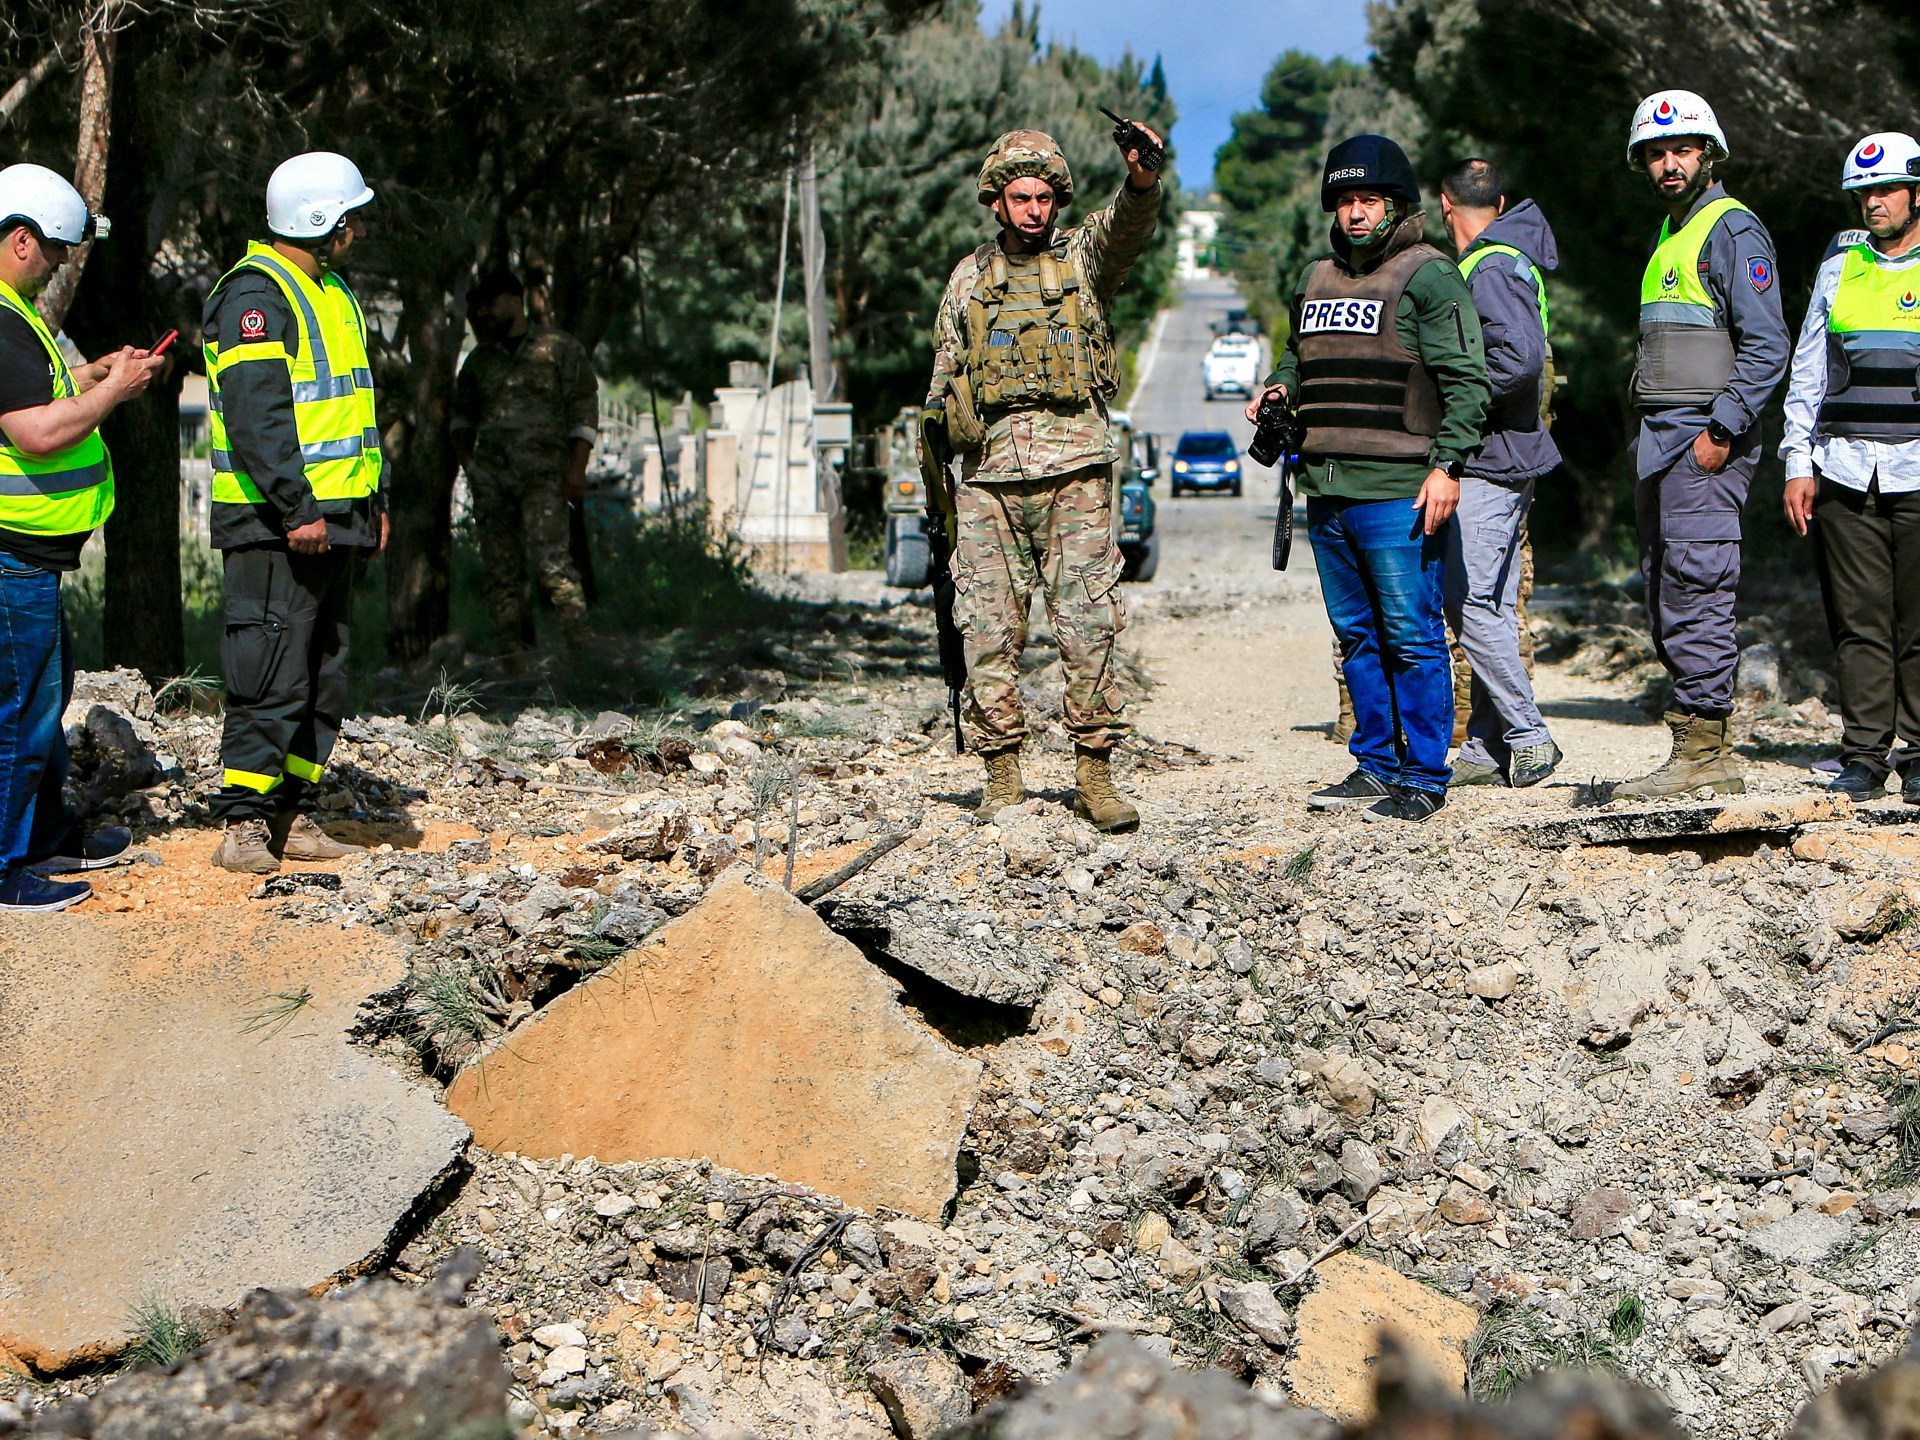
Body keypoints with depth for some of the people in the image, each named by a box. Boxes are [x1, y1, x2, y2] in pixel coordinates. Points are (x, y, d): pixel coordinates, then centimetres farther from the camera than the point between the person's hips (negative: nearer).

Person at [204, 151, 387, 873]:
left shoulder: (331, 294, 19)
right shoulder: (255, 294, -12)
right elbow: (256, 417, -21)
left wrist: (374, 500, 20)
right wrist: (297, 509, -24)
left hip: (332, 518, 10)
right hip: (276, 523, -10)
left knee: (323, 678, 11)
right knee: (271, 677, -10)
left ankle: (294, 817, 17)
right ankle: (243, 824, -6)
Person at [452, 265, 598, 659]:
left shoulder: (561, 349, 5)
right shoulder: (480, 360, 18)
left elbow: (584, 411, 0)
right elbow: (462, 415, 29)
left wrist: (577, 467, -10)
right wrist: (466, 458, 12)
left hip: (542, 473, -5)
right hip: (490, 475, 5)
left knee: (551, 558, -18)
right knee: (500, 567, 2)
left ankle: (579, 644, -20)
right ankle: (509, 652, 5)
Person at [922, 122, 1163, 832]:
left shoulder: (1084, 256, 9)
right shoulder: (968, 278, 17)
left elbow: (1129, 226, -14)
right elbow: (942, 380, 21)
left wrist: (1142, 178, -36)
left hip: (1074, 472, -2)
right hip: (988, 477, 2)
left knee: (1088, 625, -6)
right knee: (988, 630, 1)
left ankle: (1094, 773, -1)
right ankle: (1002, 771, 9)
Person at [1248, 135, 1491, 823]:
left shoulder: (1427, 276, -4)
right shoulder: (1316, 280, 18)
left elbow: (1464, 378, -9)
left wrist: (1447, 463, -18)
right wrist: (1279, 388, 11)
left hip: (1398, 493, -7)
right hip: (1326, 493, 7)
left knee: (1411, 637, -4)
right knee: (1357, 636, 13)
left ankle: (1423, 777, 1)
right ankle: (1376, 764, 22)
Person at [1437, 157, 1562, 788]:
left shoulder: (1490, 268, -13)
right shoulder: (1511, 259, 18)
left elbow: (1521, 356, -26)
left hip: (1489, 458, -10)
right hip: (1502, 458, 10)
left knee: (1471, 602, -11)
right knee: (1490, 605, 9)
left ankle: (1528, 737, -8)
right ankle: (1487, 748, 12)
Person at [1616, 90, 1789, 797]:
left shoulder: (1733, 230, -7)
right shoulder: (1668, 235, 21)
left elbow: (1766, 346, -15)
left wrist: (1721, 432, -18)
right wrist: (1650, 441, 18)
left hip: (1705, 443, -10)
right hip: (1660, 445, 10)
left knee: (1695, 595, -11)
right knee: (1665, 603, 8)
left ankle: (1703, 749, -8)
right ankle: (1706, 750, 13)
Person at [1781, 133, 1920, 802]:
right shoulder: (1838, 271, 15)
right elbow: (1805, 375, 16)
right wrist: (1798, 464, 8)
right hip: (1845, 470, 2)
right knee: (1859, 621, 1)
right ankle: (1864, 756, 5)